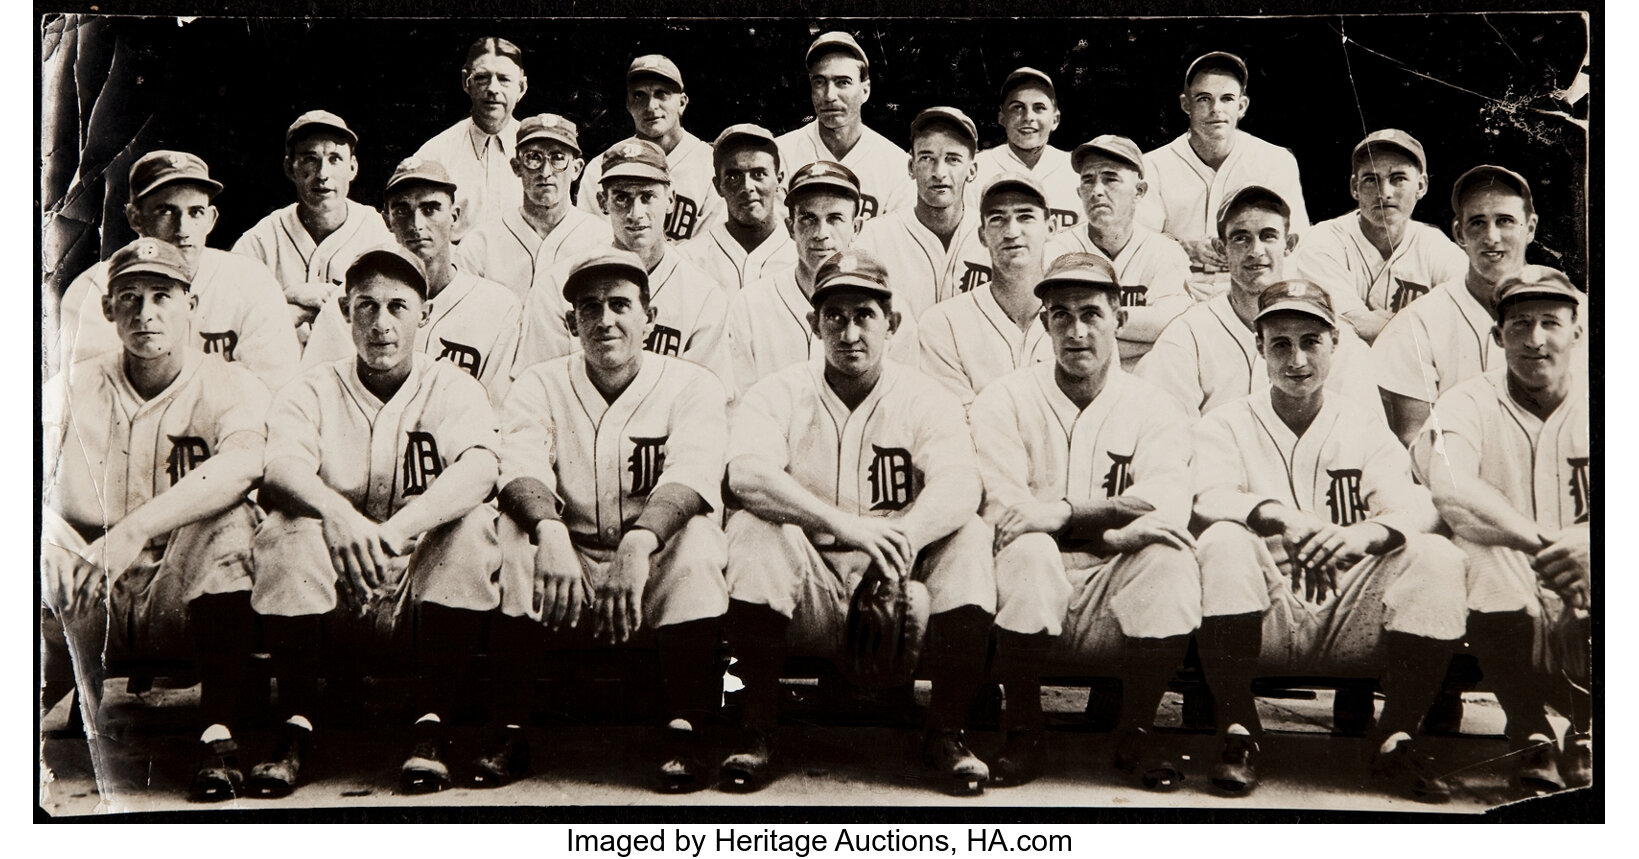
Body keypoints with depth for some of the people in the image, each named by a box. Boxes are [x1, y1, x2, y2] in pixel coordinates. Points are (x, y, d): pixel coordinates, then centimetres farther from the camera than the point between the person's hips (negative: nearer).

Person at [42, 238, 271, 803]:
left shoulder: (230, 387, 0)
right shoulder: (71, 391, 9)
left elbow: (244, 463, -24)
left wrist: (132, 531, -36)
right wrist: (51, 548, -30)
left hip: (187, 603, -2)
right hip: (87, 613, 2)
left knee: (228, 517, -29)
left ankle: (219, 738, -34)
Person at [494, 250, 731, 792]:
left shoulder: (691, 386, 0)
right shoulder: (540, 386, 5)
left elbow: (691, 475, -20)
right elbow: (521, 469, -15)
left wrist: (638, 543, -41)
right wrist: (551, 532, -38)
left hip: (657, 574, -1)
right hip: (567, 570, 1)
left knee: (698, 530, -30)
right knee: (511, 527, -25)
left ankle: (684, 733, -31)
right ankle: (510, 728, -23)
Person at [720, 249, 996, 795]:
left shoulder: (923, 398, 4)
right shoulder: (779, 395, 1)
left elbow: (959, 487, -16)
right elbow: (747, 474, -20)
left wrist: (900, 538, -38)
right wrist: (845, 526, -36)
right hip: (808, 602, -1)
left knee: (969, 535, -23)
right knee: (753, 529, -27)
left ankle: (946, 734, -12)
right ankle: (756, 734, -18)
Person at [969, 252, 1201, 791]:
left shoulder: (1155, 409, 8)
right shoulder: (1005, 401, 5)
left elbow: (1164, 516, -11)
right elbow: (1001, 513, -11)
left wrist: (1055, 515, -13)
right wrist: (1102, 513, -14)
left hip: (1117, 599, 1)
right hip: (1033, 602, -1)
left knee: (1171, 558, -28)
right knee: (1030, 550, -32)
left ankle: (1137, 731, -6)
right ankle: (1023, 732, -11)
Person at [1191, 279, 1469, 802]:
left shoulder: (1364, 424, 15)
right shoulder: (1228, 425, 11)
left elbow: (1415, 506, -2)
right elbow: (1209, 498, -11)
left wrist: (1367, 532, -28)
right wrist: (1274, 514, -33)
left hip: (1350, 624, 2)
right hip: (1263, 623, -1)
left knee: (1436, 558, -23)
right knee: (1223, 542, -30)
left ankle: (1398, 740, -12)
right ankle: (1239, 735, -19)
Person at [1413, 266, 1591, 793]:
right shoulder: (1469, 404, 4)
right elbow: (1451, 491, -19)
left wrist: (1590, 544, -31)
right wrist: (1544, 546, -32)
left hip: (1587, 611, 0)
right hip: (1509, 615, 0)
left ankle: (1587, 734, -4)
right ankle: (1531, 735, -13)